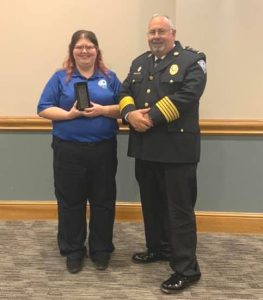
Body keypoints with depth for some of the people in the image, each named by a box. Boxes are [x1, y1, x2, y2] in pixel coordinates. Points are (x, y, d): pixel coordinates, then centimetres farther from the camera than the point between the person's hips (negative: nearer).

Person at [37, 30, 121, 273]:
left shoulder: (109, 77, 7)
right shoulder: (60, 78, 3)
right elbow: (44, 109, -2)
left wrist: (102, 110, -15)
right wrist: (70, 114, -16)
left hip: (103, 150, 1)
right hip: (68, 150, -1)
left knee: (103, 201, 8)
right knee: (70, 201, 7)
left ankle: (101, 250, 23)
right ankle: (73, 251, 22)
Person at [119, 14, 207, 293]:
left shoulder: (192, 60, -4)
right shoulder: (139, 63, 17)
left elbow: (186, 96, -18)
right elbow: (125, 92, 10)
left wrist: (151, 118, -19)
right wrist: (130, 114, -12)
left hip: (177, 148, -7)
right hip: (145, 147, 7)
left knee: (179, 208, -2)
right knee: (151, 203, 18)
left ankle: (187, 268, 7)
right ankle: (158, 248, 37)